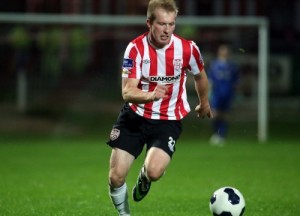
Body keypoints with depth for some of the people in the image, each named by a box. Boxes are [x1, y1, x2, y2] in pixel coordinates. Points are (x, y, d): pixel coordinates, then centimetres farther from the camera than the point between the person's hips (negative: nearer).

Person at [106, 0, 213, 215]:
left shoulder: (187, 48, -12)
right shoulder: (136, 48, -15)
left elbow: (200, 76, 11)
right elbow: (127, 92, -24)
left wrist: (204, 104, 27)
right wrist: (151, 95, -44)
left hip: (168, 121, -1)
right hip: (135, 116, 1)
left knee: (154, 171, -24)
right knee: (116, 177, -6)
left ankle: (144, 178, 16)